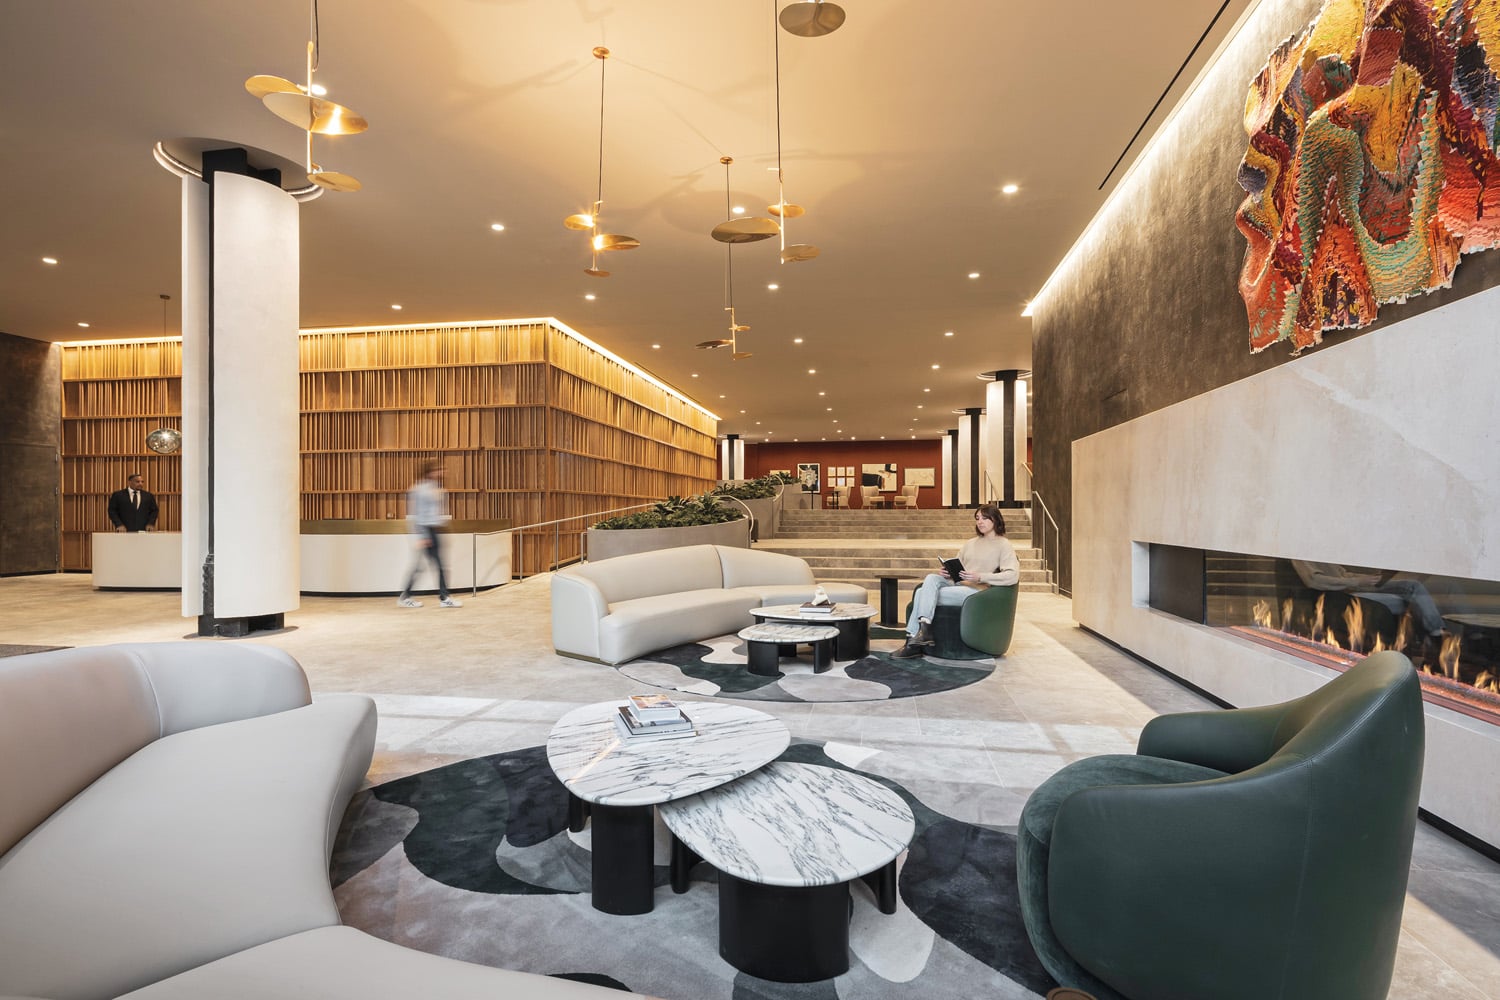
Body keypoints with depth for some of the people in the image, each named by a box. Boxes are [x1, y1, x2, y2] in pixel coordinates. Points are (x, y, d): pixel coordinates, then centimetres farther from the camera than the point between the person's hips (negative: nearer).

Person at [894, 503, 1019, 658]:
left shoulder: (1004, 545, 2)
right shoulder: (970, 543, 24)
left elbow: (1013, 575, -12)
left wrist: (980, 577, -23)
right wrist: (947, 572, 2)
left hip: (978, 590, -6)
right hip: (958, 584, 6)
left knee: (924, 594, -23)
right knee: (931, 578, -25)